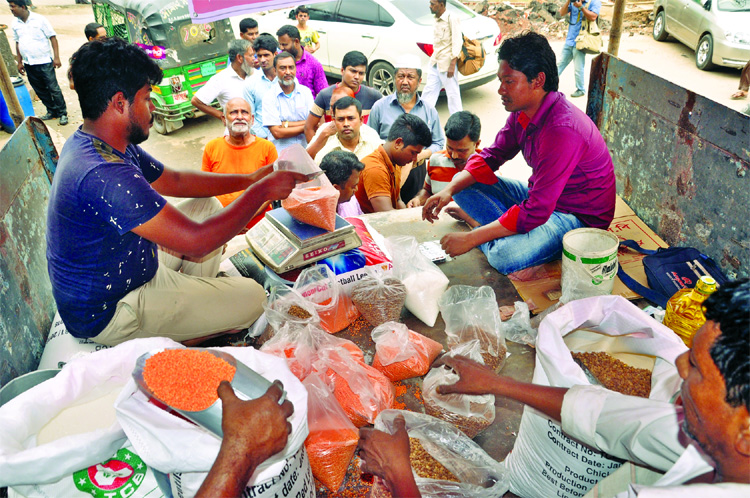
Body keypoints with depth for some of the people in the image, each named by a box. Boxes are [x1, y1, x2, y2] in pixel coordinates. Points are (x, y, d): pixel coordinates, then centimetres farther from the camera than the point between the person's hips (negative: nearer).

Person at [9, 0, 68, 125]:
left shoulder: (39, 19, -7)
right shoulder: (15, 24, 6)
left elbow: (53, 37, -6)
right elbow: (17, 43, 15)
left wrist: (56, 57, -13)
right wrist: (19, 62, 14)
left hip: (44, 61, -5)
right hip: (29, 64, 5)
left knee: (53, 89, -5)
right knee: (40, 91, 10)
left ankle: (63, 114, 4)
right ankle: (52, 111, 22)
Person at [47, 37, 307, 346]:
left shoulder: (95, 146, -1)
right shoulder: (103, 175, -34)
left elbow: (175, 181, 9)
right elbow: (196, 241, -33)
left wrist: (249, 179, 3)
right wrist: (261, 191, -22)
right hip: (108, 313, -10)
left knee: (208, 207, 15)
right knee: (252, 297, -11)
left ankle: (196, 301, 18)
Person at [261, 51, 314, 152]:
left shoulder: (305, 92, 10)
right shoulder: (269, 97, 1)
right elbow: (277, 133, -8)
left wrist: (285, 124, -6)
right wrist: (305, 126, -3)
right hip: (279, 154, -2)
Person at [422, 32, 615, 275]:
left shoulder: (562, 130, -31)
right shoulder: (522, 112, -4)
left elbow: (536, 211, -33)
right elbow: (492, 155, 7)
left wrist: (471, 239, -31)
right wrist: (450, 190, -11)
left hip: (579, 216, -8)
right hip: (541, 197, 8)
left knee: (504, 255, -35)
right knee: (462, 182, 2)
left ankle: (477, 224, -4)